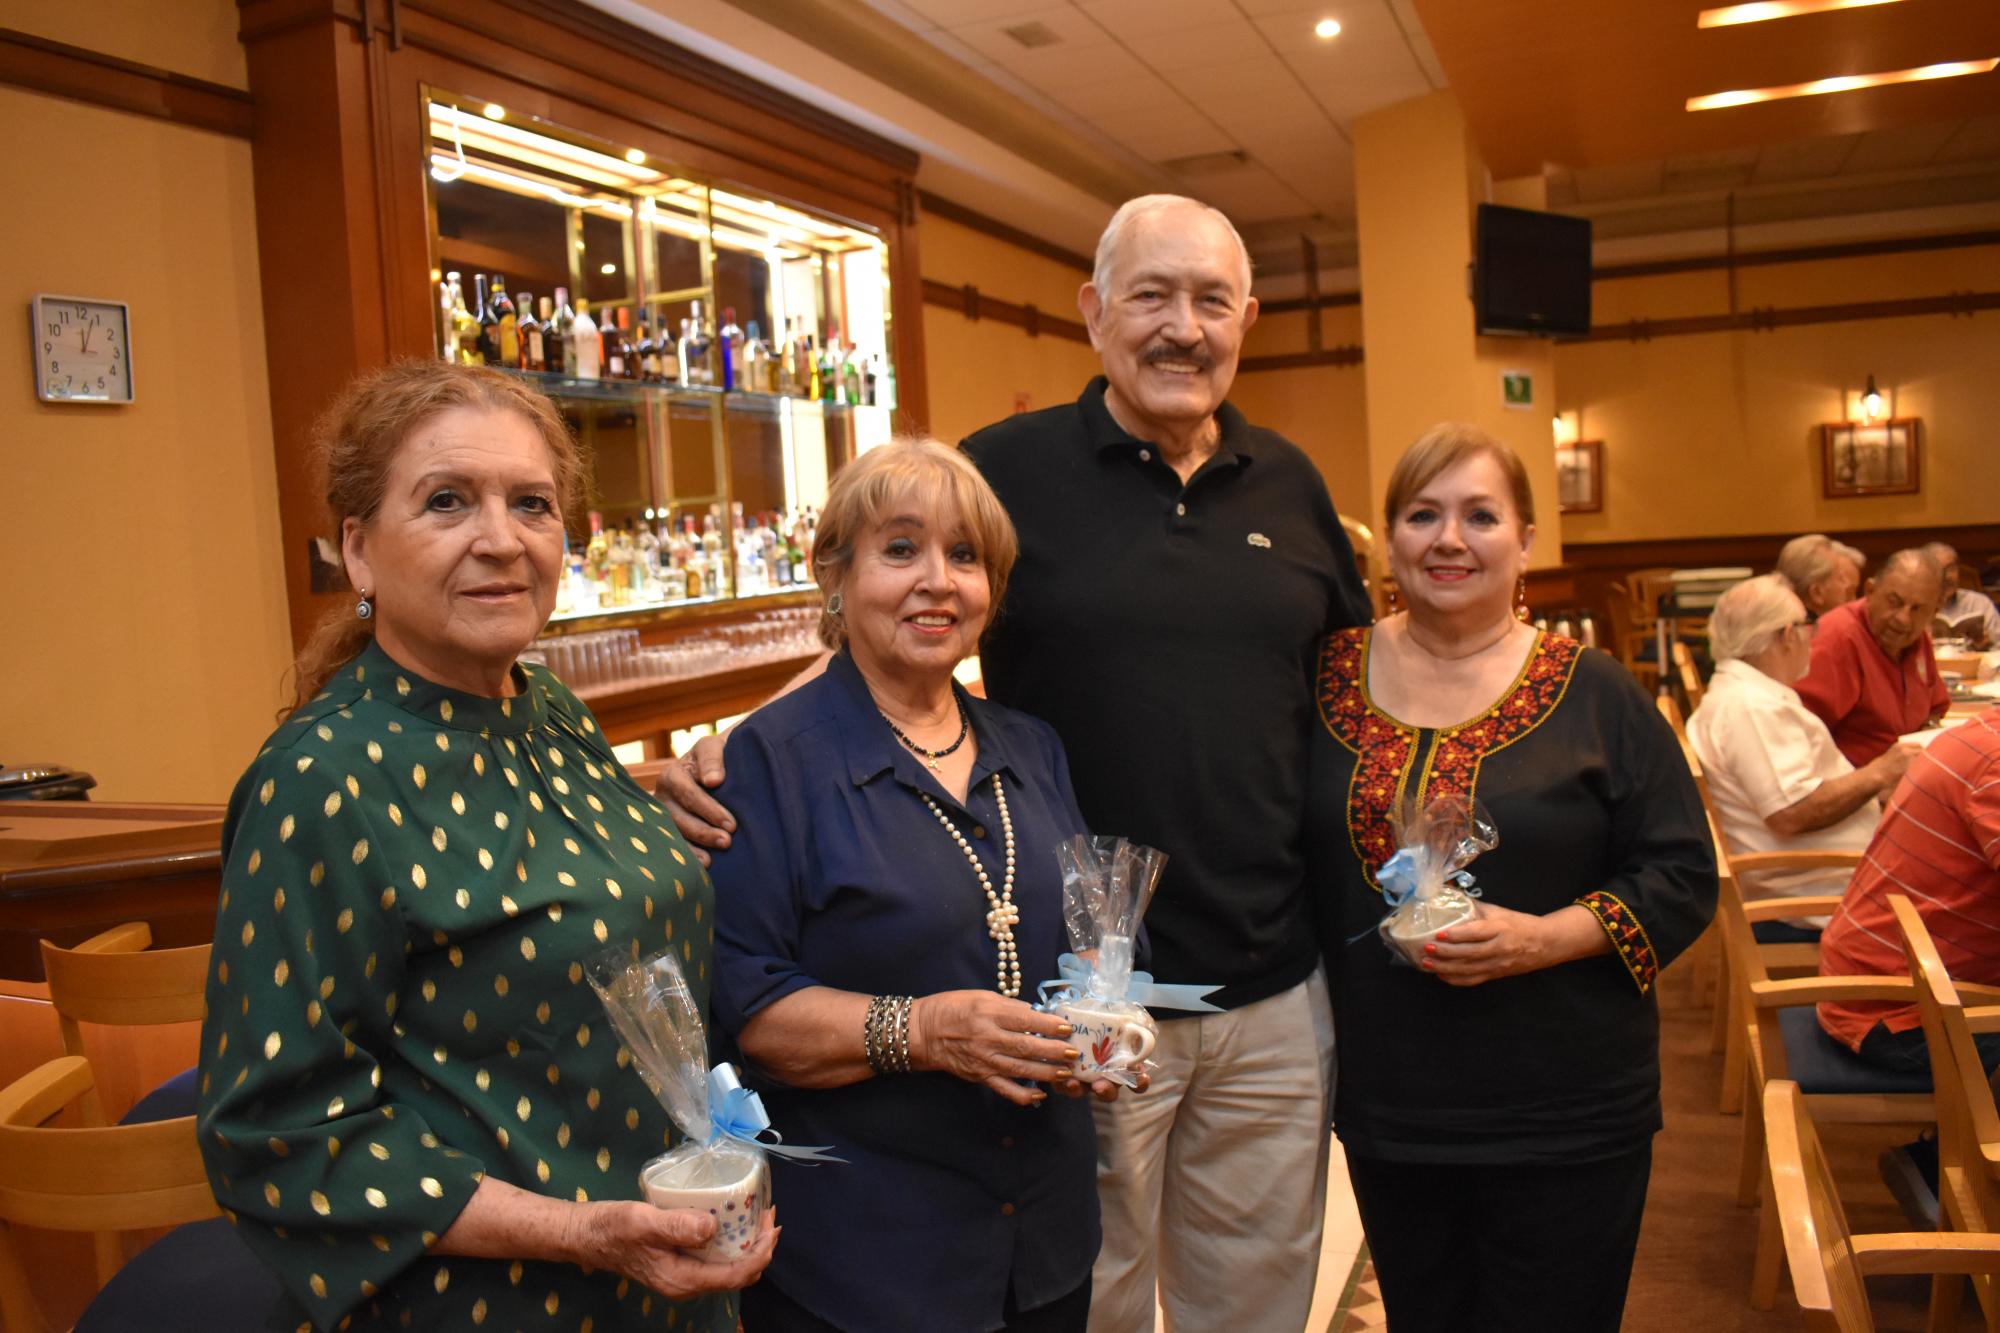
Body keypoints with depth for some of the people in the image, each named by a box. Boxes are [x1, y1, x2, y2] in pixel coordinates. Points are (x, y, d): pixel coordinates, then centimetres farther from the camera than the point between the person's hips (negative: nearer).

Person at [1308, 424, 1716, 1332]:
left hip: (1568, 1120, -2)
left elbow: (1682, 876, -4)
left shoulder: (1593, 695, -6)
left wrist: (1543, 938, -19)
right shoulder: (1328, 676, 0)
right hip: (1386, 1110, 2)